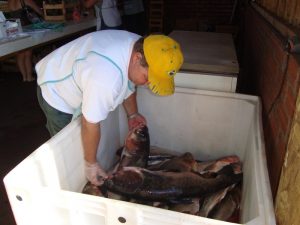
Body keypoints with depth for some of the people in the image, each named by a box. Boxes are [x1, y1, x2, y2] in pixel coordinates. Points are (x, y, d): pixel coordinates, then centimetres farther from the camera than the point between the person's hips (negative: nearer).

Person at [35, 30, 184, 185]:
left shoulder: (138, 48, -17)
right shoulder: (107, 76, -44)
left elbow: (129, 83, 2)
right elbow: (90, 124, -33)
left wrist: (132, 114, -6)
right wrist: (91, 164, -20)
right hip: (54, 91, -7)